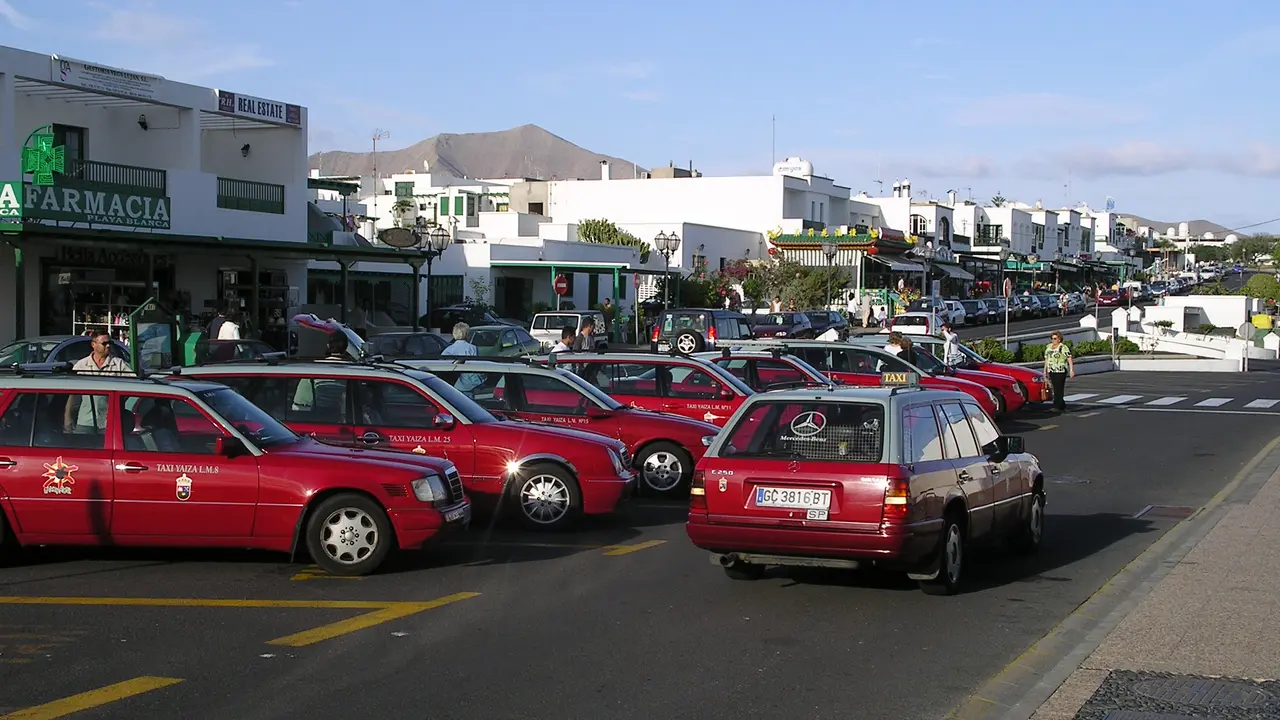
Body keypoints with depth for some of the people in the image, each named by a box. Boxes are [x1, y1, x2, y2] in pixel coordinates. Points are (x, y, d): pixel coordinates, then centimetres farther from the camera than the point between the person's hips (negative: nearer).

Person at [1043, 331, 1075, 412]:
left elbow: (1070, 359, -11)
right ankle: (1062, 406, 14)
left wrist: (1072, 370, -18)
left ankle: (1057, 406, -14)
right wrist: (1045, 370, 17)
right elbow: (1046, 359, 19)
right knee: (1056, 389, 7)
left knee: (1059, 389, -10)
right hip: (1052, 372, 7)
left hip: (1061, 372, -7)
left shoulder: (1063, 348, -7)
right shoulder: (1048, 347, 13)